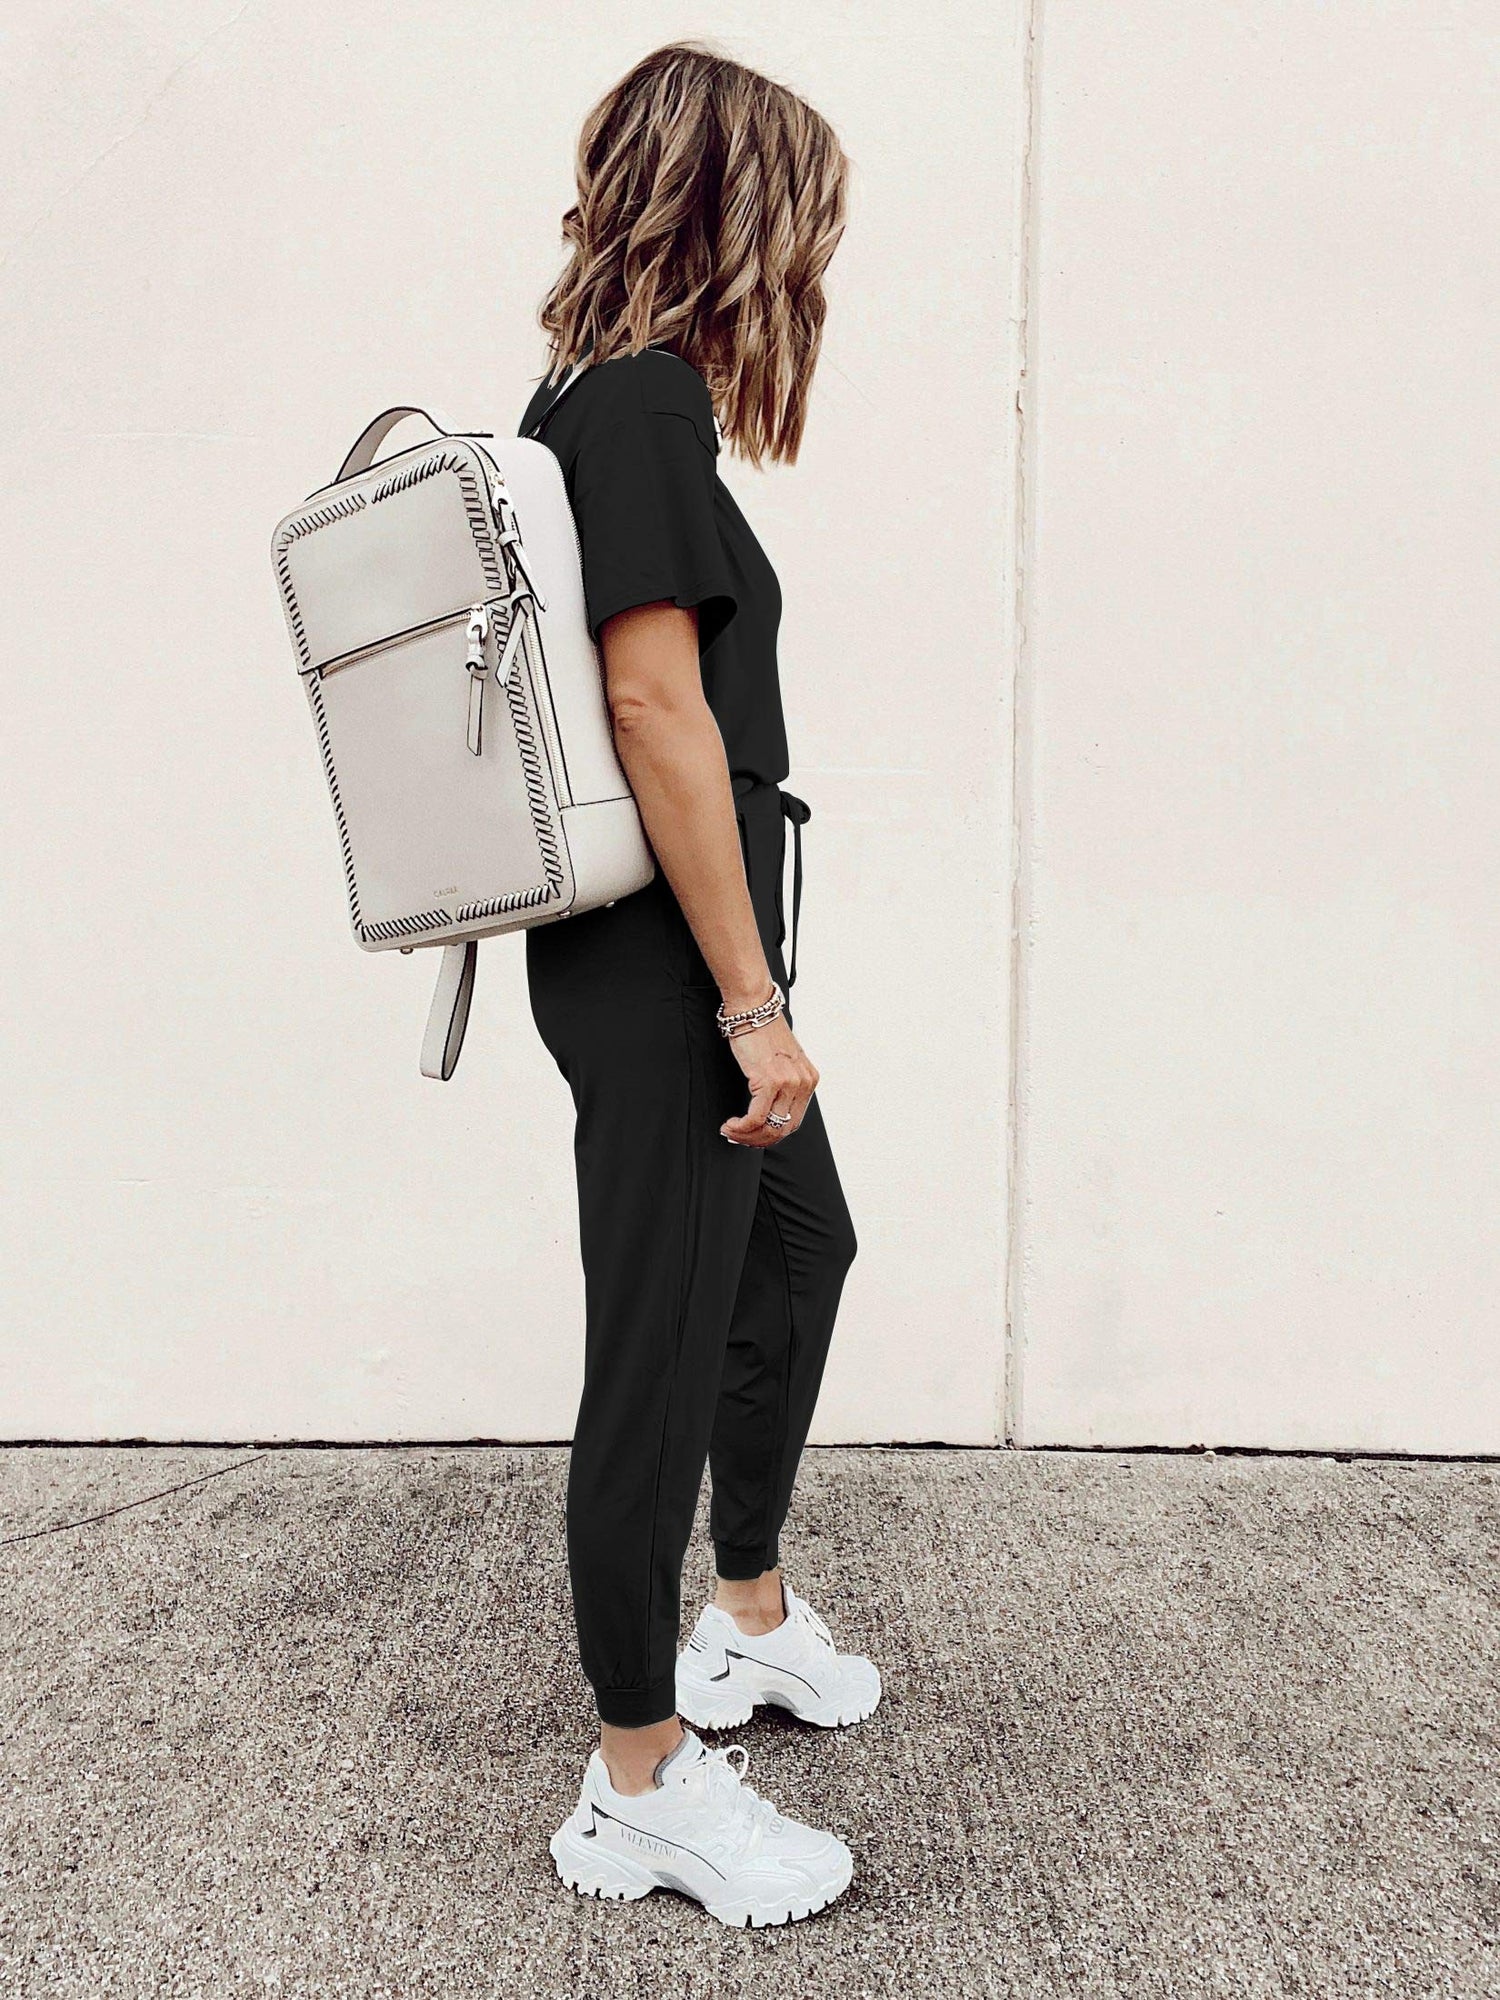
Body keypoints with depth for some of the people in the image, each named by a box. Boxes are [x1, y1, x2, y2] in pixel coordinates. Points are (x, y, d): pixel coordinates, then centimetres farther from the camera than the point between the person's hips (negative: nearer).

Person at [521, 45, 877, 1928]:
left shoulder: (596, 396, 15)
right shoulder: (640, 397, -14)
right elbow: (658, 705, -22)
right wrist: (751, 1002, -21)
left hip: (685, 950, 11)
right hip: (666, 950, -11)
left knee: (802, 1241, 24)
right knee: (664, 1346, -1)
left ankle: (750, 1616, 42)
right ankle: (640, 1787, 18)